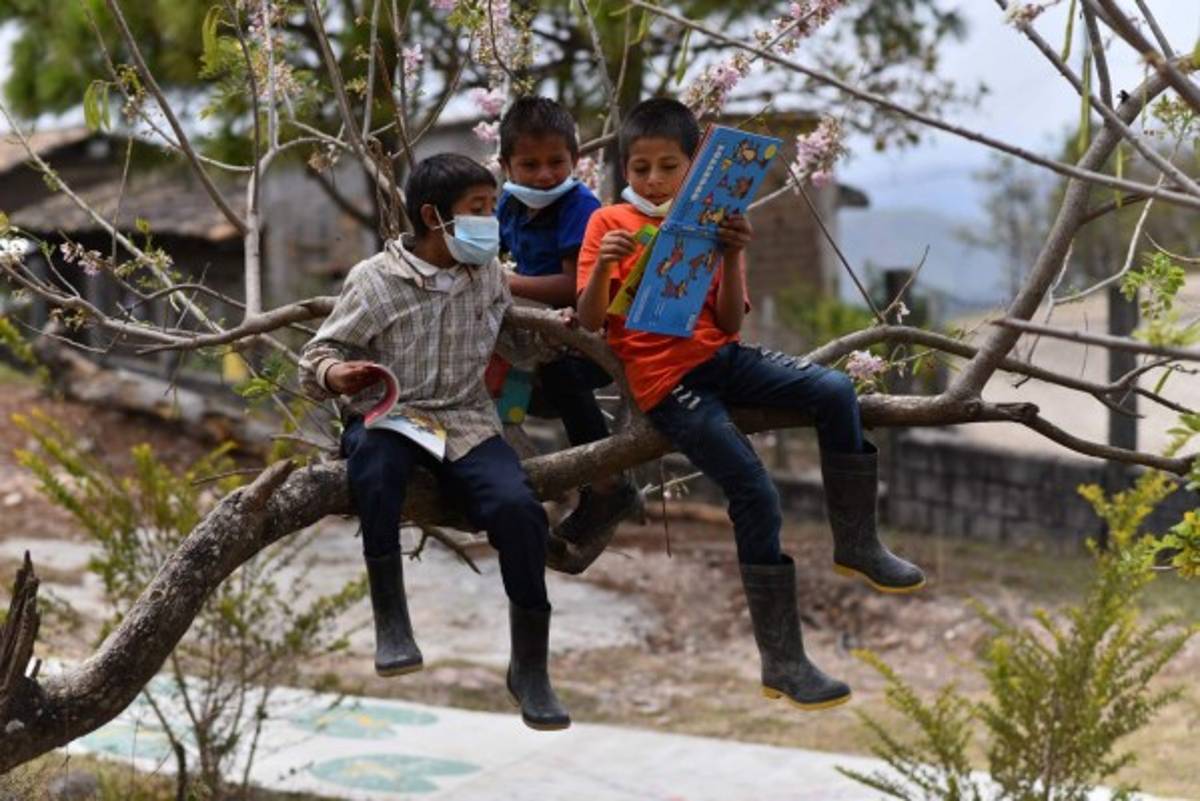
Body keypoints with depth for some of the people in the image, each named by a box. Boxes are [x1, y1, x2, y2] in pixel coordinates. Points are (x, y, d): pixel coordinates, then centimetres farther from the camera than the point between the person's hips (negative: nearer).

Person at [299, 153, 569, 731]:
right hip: (387, 419, -3)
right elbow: (320, 352, -1)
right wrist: (334, 373, -24)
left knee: (517, 506, -26)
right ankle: (390, 620, -29)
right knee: (375, 455, -41)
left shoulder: (489, 275, 9)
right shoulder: (374, 280, -4)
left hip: (465, 423, 3)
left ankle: (530, 666, -11)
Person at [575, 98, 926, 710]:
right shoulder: (609, 223, 3)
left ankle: (856, 543, 0)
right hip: (663, 379, -4)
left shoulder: (710, 223, 11)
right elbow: (590, 320, -5)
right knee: (754, 492, -19)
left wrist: (732, 256, -12)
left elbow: (729, 324, 3)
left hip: (718, 357, 4)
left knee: (836, 391, -18)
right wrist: (603, 267, -24)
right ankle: (782, 662, -13)